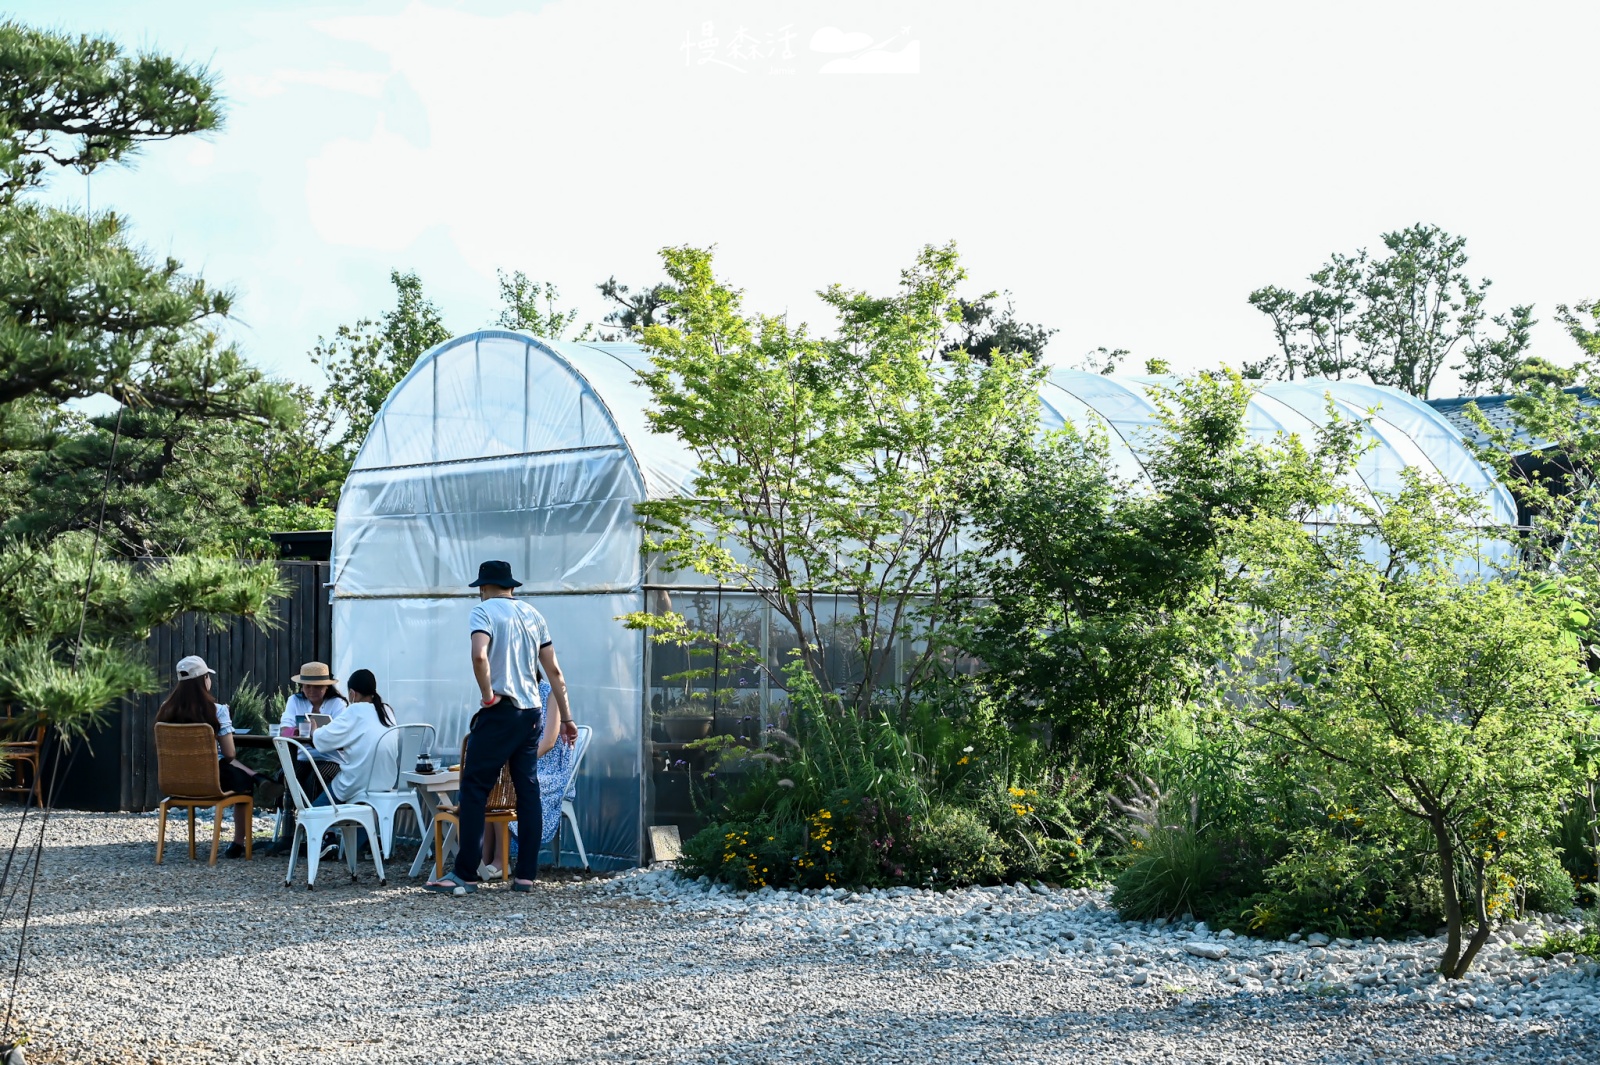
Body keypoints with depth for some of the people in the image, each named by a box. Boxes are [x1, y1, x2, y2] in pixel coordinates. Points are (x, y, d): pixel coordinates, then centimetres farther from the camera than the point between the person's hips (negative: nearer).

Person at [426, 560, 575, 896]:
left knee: (474, 789, -3)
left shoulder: (485, 610, -4)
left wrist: (488, 695, -11)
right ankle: (526, 875, 7)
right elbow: (554, 671, 15)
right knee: (528, 790, 8)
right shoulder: (533, 615, 14)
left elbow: (480, 655, -24)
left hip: (500, 712, -6)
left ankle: (465, 875, -5)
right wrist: (566, 718, 20)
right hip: (532, 713, 6)